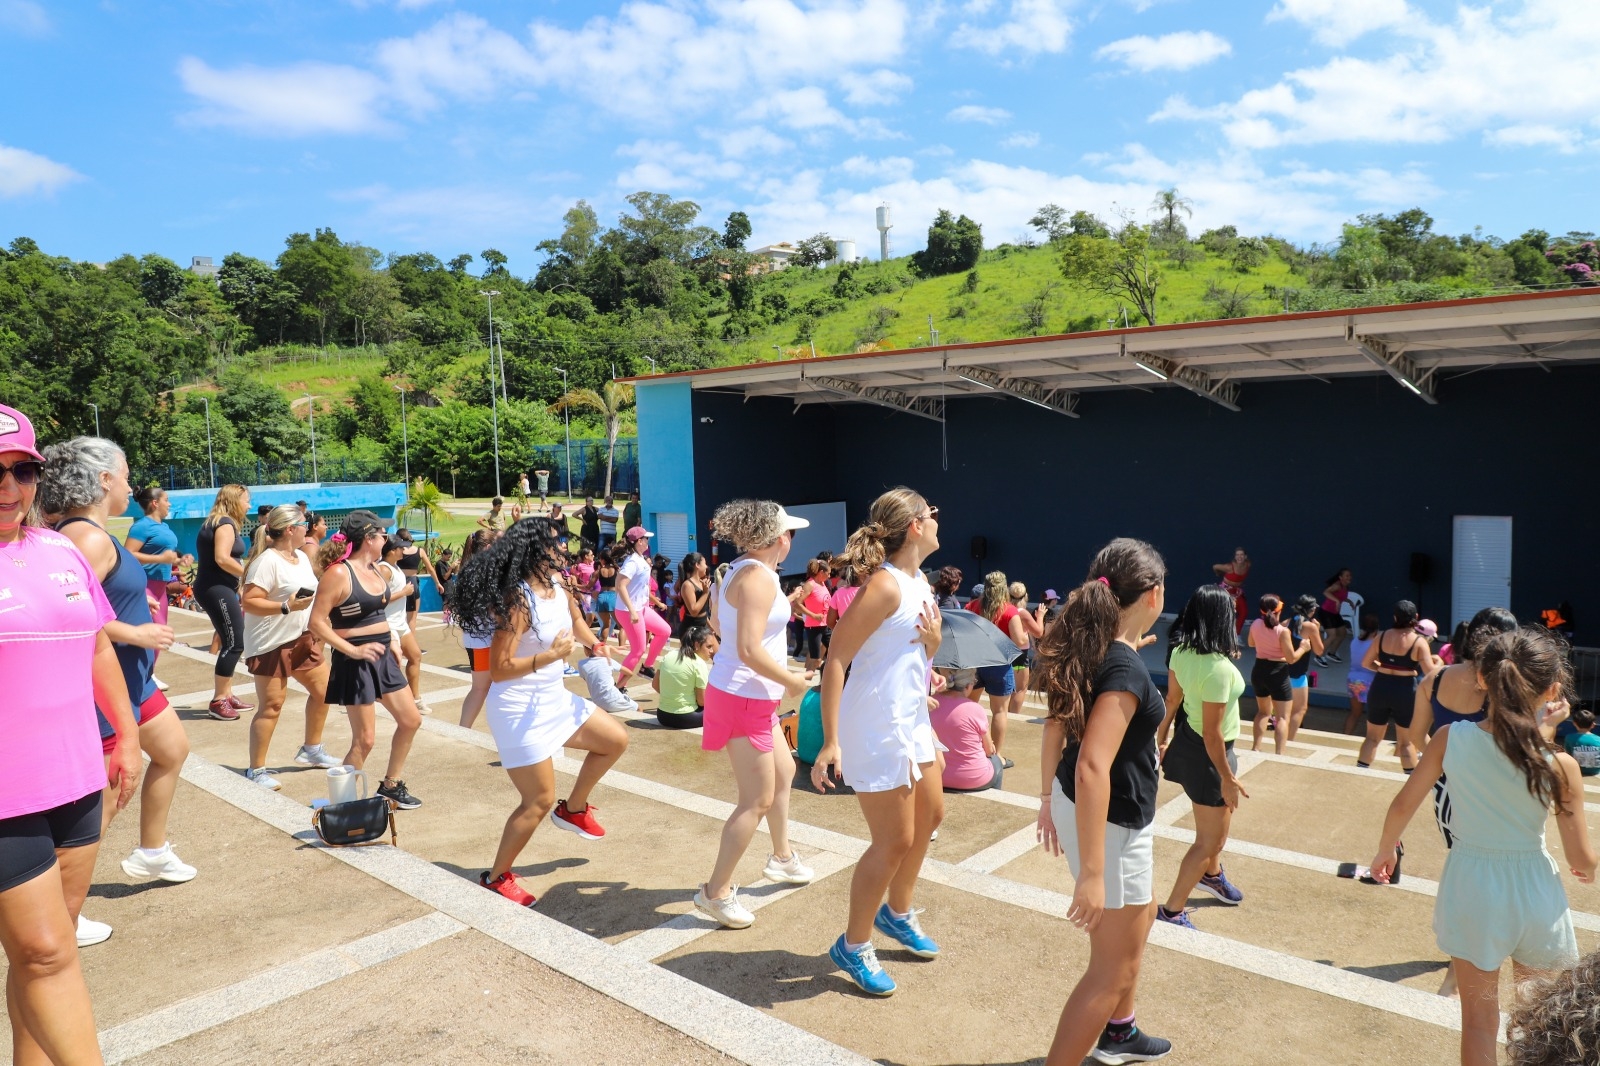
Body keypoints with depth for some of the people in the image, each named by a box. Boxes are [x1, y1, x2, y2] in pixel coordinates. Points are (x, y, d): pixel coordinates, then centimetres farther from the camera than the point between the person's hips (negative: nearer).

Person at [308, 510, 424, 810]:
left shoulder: (374, 569, 7)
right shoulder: (338, 573, -18)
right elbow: (317, 622, -21)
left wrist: (390, 640, 14)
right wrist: (353, 650, -25)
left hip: (382, 656, 9)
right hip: (355, 661, -9)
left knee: (410, 720, 14)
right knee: (365, 740, -4)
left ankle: (391, 785, 30)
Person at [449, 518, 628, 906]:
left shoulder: (559, 588, 1)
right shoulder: (518, 601, -24)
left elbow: (575, 620, 24)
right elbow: (499, 669, -25)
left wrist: (596, 647, 8)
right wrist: (551, 655, -31)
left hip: (554, 699, 9)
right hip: (519, 710, -9)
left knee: (616, 740, 14)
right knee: (539, 802, -1)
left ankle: (573, 809, 31)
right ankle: (496, 877, 18)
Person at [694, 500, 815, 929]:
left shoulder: (741, 570, 8)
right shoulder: (758, 578, -22)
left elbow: (716, 620, 23)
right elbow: (749, 650, -28)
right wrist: (793, 681, -15)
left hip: (749, 696, 10)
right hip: (743, 698, -10)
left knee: (784, 771, 24)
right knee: (757, 800, -2)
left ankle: (781, 857, 41)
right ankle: (716, 892, 9)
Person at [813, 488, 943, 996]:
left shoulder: (920, 582, 7)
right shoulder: (885, 585, -21)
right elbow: (836, 660, -23)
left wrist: (935, 639, -6)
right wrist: (830, 742, -25)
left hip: (912, 719, 10)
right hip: (875, 728, -10)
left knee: (929, 816, 22)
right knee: (895, 841, 0)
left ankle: (897, 912, 44)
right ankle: (853, 946, 20)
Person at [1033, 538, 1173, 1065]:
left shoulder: (1091, 648, 0)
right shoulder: (1126, 670, -26)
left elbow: (1057, 725, 10)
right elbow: (1092, 768, -33)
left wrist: (1049, 796, 20)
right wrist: (1091, 872, -30)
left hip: (1076, 803, 10)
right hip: (1109, 822, -10)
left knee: (1141, 913, 30)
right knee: (1113, 965, 7)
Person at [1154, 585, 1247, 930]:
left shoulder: (1182, 651, -7)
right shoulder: (1219, 668, -31)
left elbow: (1171, 700, 5)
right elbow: (1212, 733, -27)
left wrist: (1162, 738, 18)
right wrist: (1228, 778, -17)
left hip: (1187, 741, 9)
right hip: (1207, 752, -8)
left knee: (1219, 816, 32)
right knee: (1209, 839, 9)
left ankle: (1211, 874, 56)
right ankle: (1172, 911, 19)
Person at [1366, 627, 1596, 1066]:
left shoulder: (1450, 739, -15)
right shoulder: (1560, 765, -18)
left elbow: (1403, 805, -7)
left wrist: (1386, 849, 13)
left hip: (1470, 889, 1)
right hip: (1535, 893, 0)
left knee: (1479, 1019, 18)